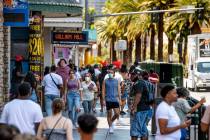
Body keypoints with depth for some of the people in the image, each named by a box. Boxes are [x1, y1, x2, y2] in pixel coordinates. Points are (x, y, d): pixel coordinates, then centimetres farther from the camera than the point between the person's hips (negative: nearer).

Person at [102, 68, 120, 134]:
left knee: (117, 114, -7)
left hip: (115, 99, 1)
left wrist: (119, 99, 0)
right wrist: (104, 99, -5)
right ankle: (110, 127, 14)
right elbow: (103, 91, 1)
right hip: (108, 100, -1)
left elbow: (119, 90, 8)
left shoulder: (117, 81, 7)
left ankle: (111, 121, 21)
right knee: (109, 114, 3)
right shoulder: (105, 81, 2)